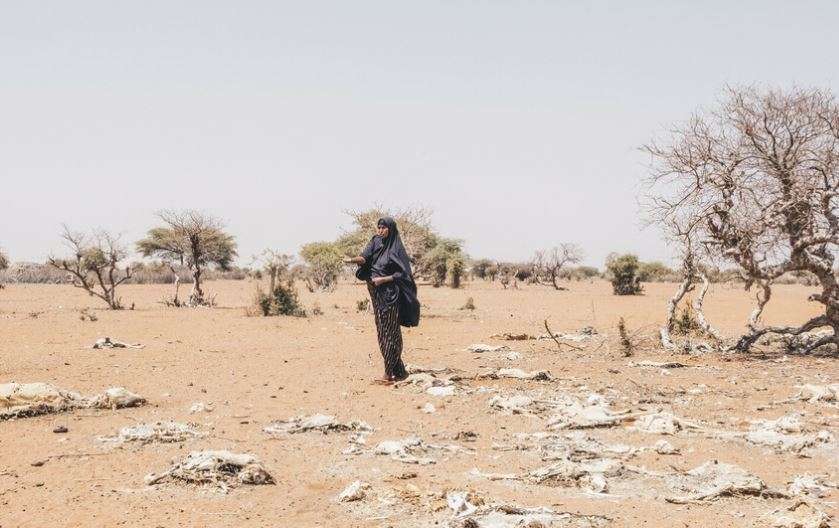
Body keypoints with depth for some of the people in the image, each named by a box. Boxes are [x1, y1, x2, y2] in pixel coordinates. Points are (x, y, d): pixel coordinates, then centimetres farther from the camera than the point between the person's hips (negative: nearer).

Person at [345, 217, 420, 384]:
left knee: (390, 332, -5)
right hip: (377, 295, 7)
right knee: (382, 332, 9)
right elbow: (364, 258, -8)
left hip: (390, 295, -7)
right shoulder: (376, 243, 8)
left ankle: (390, 373, -3)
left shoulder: (396, 249, -8)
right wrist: (351, 260, -28)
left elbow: (403, 274, -10)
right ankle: (398, 370, 17)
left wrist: (384, 279, -20)